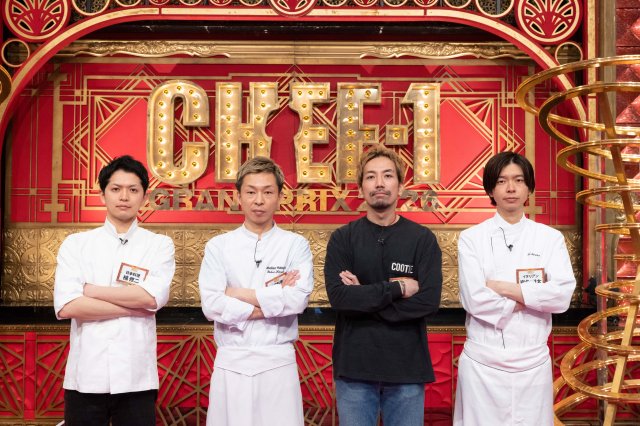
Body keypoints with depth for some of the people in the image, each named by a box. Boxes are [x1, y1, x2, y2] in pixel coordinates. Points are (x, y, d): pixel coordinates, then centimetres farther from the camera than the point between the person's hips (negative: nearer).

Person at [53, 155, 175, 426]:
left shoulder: (160, 245, 4)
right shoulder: (75, 244, 5)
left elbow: (152, 297, -13)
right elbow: (67, 307, -8)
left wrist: (90, 290, -6)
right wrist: (134, 307, -9)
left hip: (136, 378, -1)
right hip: (85, 376, 1)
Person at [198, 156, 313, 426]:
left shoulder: (296, 245, 1)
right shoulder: (218, 246, 3)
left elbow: (298, 299, -13)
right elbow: (211, 305, -8)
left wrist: (239, 294, -8)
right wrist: (274, 301, -10)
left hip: (278, 362, -1)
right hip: (231, 363, 1)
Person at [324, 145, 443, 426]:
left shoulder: (423, 239, 0)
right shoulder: (342, 238, 1)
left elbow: (429, 302, -11)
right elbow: (338, 297, -12)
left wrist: (363, 297, -12)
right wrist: (397, 288, -13)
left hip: (407, 369, 0)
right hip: (354, 368, 0)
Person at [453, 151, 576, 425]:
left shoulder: (550, 238, 4)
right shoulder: (471, 238, -1)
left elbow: (562, 296, -8)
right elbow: (474, 299, -11)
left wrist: (502, 287, -11)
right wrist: (529, 298, -7)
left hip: (533, 362, 2)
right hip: (483, 362, -1)